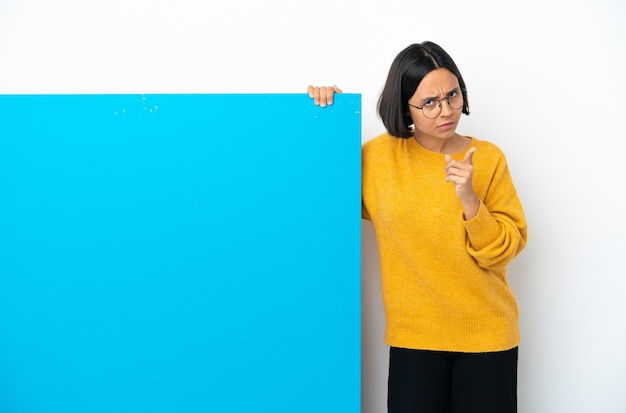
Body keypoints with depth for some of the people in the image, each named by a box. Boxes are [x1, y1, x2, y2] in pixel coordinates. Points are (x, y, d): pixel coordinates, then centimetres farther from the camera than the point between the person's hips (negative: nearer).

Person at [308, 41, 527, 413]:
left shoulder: (488, 158, -5)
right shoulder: (379, 157, -3)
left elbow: (506, 249, -6)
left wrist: (469, 199, -24)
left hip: (486, 335, 0)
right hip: (414, 336, 0)